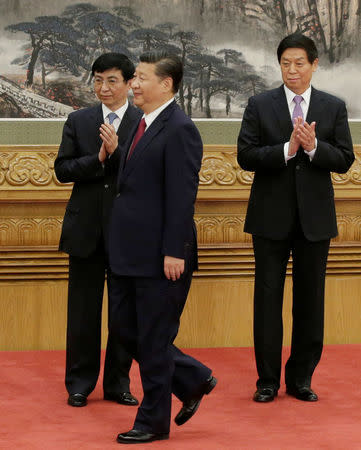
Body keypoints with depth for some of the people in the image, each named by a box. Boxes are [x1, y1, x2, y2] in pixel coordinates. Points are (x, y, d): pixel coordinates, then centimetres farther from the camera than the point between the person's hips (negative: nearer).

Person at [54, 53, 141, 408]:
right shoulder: (78, 121, 7)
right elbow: (62, 170, 0)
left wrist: (117, 151, -22)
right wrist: (98, 159, -15)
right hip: (86, 228, 2)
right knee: (83, 309, 7)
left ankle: (118, 383, 18)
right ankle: (80, 383, 17)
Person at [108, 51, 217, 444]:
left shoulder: (179, 130, -15)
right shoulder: (142, 124, 14)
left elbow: (182, 196, -19)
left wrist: (174, 252, -21)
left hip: (161, 256, -9)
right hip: (131, 254, 10)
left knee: (153, 339, 1)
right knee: (125, 329, 14)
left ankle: (153, 422, 14)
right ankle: (193, 380, 29)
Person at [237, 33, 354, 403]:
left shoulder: (333, 108, 5)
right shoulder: (260, 106, 2)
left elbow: (344, 160, 1)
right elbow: (245, 156, -6)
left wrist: (314, 147, -17)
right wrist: (288, 148, -18)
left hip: (314, 217, 1)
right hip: (271, 217, -1)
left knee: (310, 299, 6)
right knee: (268, 297, 1)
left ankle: (301, 379, 16)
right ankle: (268, 380, 9)